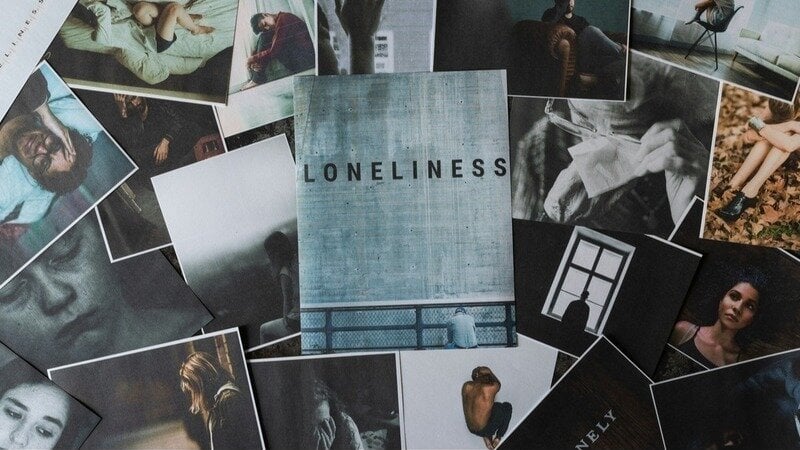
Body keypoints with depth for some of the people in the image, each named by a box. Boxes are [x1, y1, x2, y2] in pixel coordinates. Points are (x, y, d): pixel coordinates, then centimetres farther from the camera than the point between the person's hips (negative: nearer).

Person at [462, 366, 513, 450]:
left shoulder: (466, 386, -11)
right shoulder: (491, 388, -23)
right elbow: (498, 384, 2)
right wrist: (489, 372, 5)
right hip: (484, 430, -5)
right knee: (507, 406, 15)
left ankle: (486, 436, 18)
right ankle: (498, 438, 18)